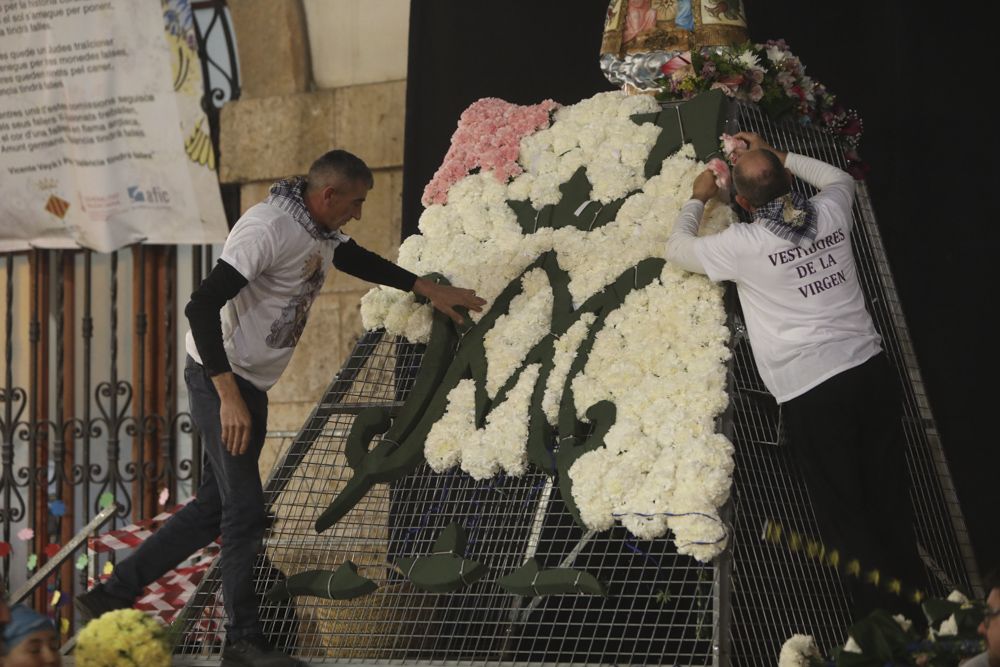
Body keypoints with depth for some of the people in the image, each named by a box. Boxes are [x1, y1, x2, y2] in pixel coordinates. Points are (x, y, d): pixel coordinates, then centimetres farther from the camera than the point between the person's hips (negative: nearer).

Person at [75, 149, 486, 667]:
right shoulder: (268, 229, -24)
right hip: (219, 379, -10)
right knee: (244, 509, -7)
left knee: (214, 507, 11)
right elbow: (202, 307, -28)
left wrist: (430, 290, 27)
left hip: (251, 386, 10)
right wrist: (229, 398, -30)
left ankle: (111, 596, 16)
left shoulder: (322, 234, 6)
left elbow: (362, 261, 30)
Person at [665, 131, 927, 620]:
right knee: (890, 500, 11)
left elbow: (677, 249, 11)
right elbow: (839, 178, 30)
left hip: (809, 391, -5)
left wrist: (697, 199, 26)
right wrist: (777, 157, 33)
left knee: (843, 512, 3)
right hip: (870, 368, 5)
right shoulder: (830, 214, 4)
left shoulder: (743, 245, -8)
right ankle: (913, 607, 19)